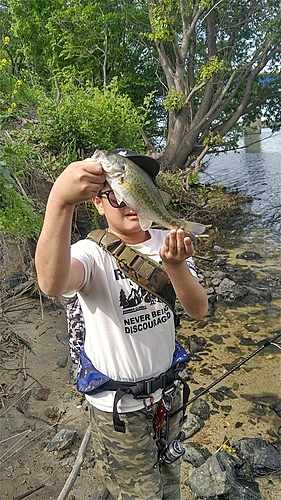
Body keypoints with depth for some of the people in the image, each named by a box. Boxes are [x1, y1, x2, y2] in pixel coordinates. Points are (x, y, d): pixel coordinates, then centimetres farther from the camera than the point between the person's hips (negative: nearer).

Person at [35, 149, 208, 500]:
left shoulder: (169, 242, -7)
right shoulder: (93, 254, -23)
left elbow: (198, 310, -16)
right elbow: (52, 284, -47)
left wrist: (175, 266, -36)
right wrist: (60, 201, -60)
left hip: (168, 389, 5)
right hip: (119, 404, -5)